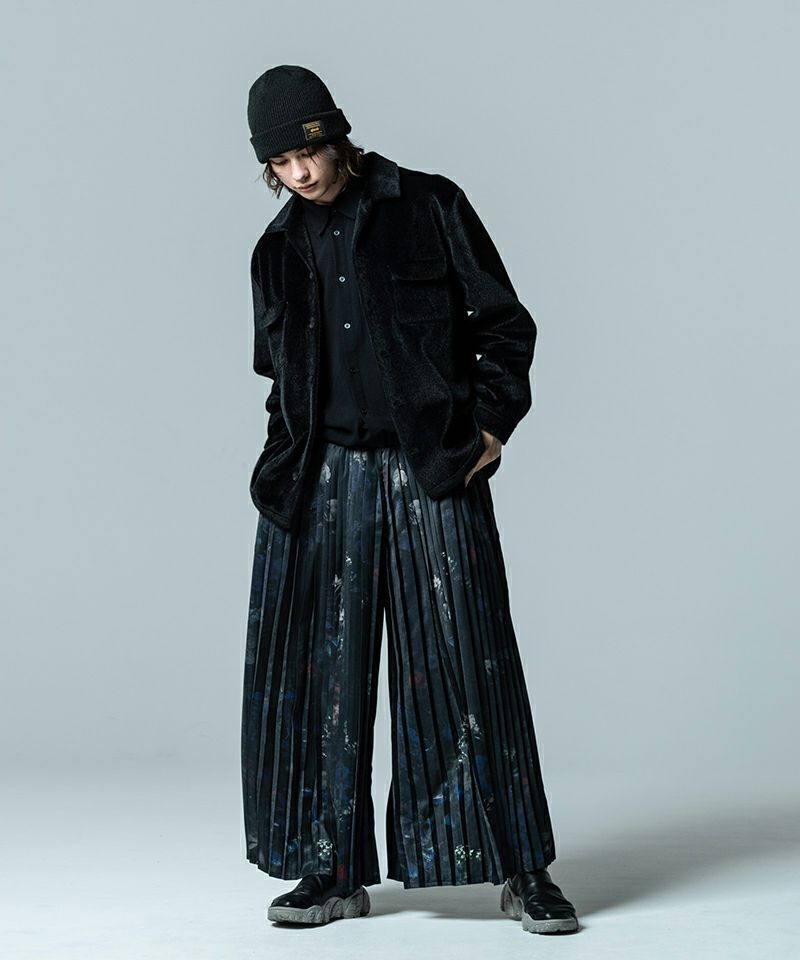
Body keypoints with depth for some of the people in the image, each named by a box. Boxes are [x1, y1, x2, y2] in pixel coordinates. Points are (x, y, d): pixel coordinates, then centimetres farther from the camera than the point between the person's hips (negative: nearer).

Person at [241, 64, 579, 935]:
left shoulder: (430, 208, 3)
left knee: (463, 662, -4)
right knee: (321, 668, 2)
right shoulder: (279, 250, 14)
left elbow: (505, 324, 5)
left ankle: (521, 871, 6)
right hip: (322, 480, 4)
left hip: (431, 472, -3)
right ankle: (334, 871, 13)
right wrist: (286, 462, 9)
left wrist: (491, 426, -3)